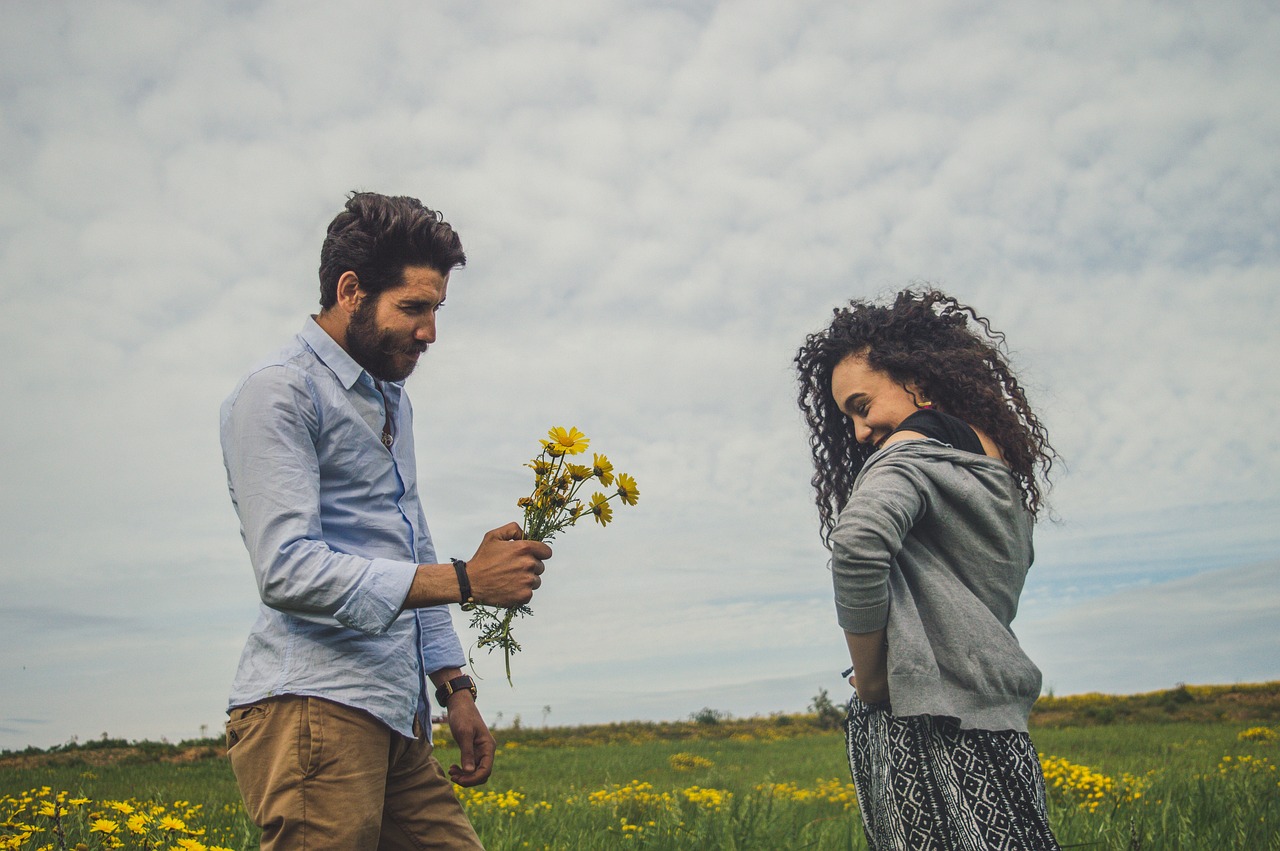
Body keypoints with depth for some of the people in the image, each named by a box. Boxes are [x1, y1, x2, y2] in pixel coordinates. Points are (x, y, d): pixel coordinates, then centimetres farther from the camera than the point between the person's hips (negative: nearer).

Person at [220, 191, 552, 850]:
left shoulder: (391, 401, 22)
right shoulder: (278, 393, -7)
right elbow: (289, 570, -18)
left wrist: (454, 687, 17)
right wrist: (465, 580, -20)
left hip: (396, 720, 8)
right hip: (311, 710, -8)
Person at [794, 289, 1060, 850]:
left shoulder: (912, 451, -9)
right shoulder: (1001, 467, 17)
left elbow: (858, 542, -29)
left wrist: (868, 679, -17)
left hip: (927, 725, -8)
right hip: (1002, 729, 9)